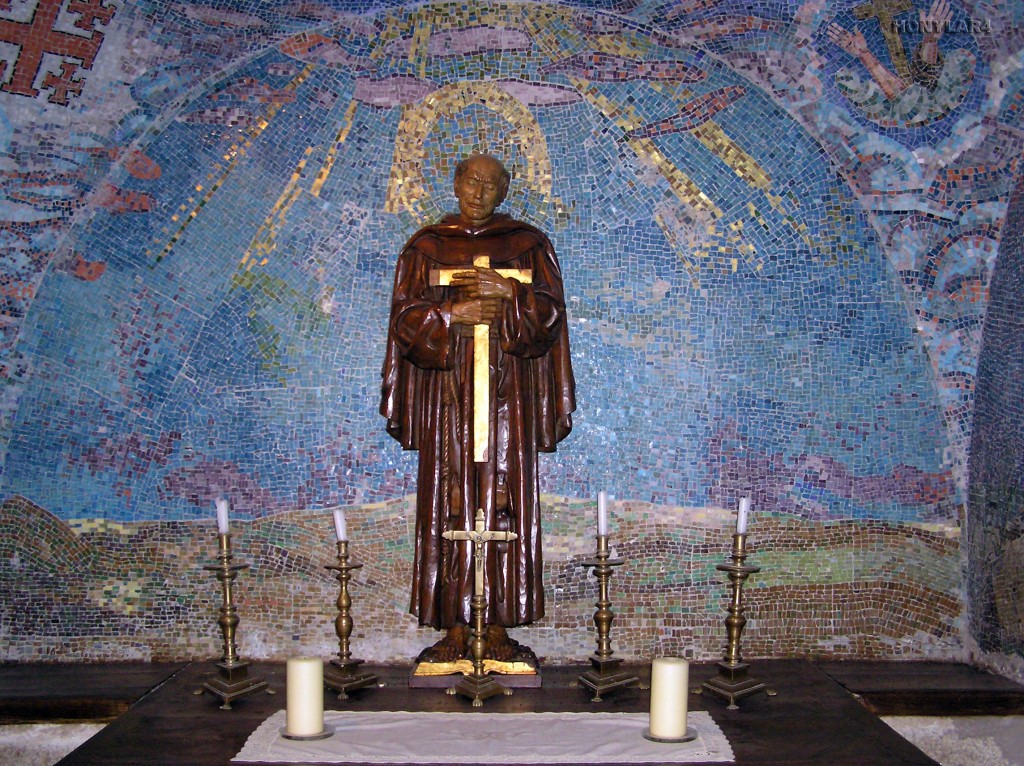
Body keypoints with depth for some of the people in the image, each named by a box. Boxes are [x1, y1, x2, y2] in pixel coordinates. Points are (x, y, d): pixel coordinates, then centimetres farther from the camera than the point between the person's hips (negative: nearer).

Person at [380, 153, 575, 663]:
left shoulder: (528, 244, 10)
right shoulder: (427, 246, 11)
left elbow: (549, 313, 1)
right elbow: (406, 317, 2)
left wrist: (508, 296, -16)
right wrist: (455, 313, -13)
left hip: (508, 392, 0)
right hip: (447, 390, 0)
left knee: (504, 502, -3)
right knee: (450, 506, -2)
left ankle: (499, 631, 3)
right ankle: (454, 631, 3)